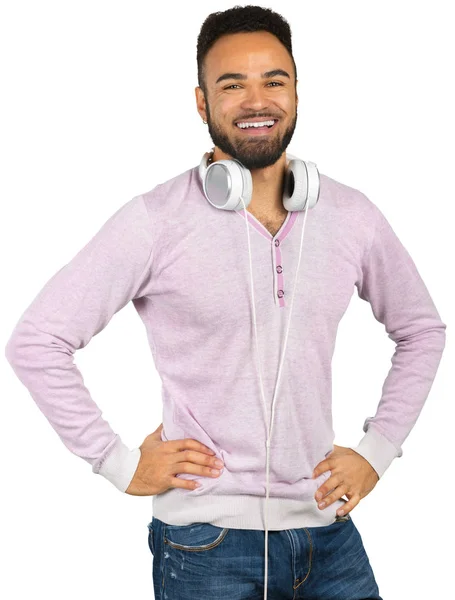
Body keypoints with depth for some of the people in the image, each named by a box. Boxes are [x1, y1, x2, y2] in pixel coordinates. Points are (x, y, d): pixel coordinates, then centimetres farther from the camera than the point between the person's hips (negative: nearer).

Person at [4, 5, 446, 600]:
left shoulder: (352, 215, 1)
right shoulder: (156, 221, -11)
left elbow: (421, 328, 16)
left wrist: (378, 449, 8)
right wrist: (120, 464, -8)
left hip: (329, 531, 4)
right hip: (208, 543, -3)